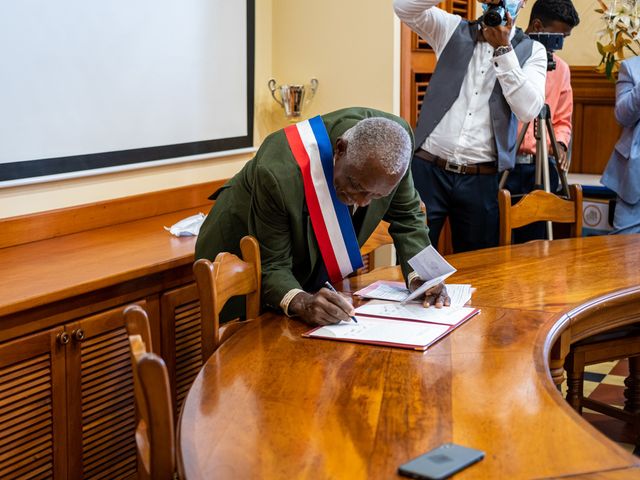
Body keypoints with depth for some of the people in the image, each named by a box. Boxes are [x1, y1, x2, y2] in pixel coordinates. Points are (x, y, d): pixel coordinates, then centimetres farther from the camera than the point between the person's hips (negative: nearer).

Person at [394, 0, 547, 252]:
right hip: (428, 168, 0)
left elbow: (528, 110, -10)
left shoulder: (532, 51, 5)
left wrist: (503, 49, -13)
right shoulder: (452, 29, 8)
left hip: (480, 179, 0)